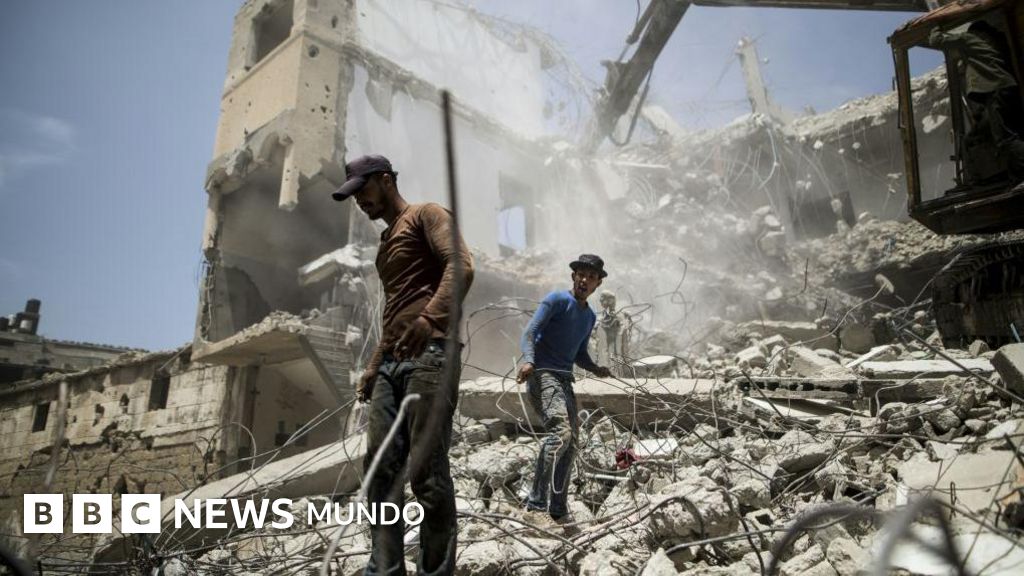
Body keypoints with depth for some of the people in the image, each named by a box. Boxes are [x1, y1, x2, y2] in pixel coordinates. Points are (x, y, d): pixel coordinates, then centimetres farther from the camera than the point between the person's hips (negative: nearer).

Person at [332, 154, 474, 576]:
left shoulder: (425, 215, 6)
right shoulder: (385, 243, 31)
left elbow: (462, 266, -13)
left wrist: (430, 318, -29)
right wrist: (374, 366, 23)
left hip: (428, 355, -9)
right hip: (392, 363, 9)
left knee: (427, 471, -12)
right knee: (380, 467, 1)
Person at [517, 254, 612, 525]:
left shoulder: (590, 316, 20)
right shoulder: (557, 300, -3)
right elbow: (529, 333, -11)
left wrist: (596, 369, 6)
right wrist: (528, 360, -29)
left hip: (565, 379, 8)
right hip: (543, 373, -8)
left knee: (570, 444, 6)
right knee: (560, 430, -27)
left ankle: (559, 512, 16)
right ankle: (536, 503, -23)